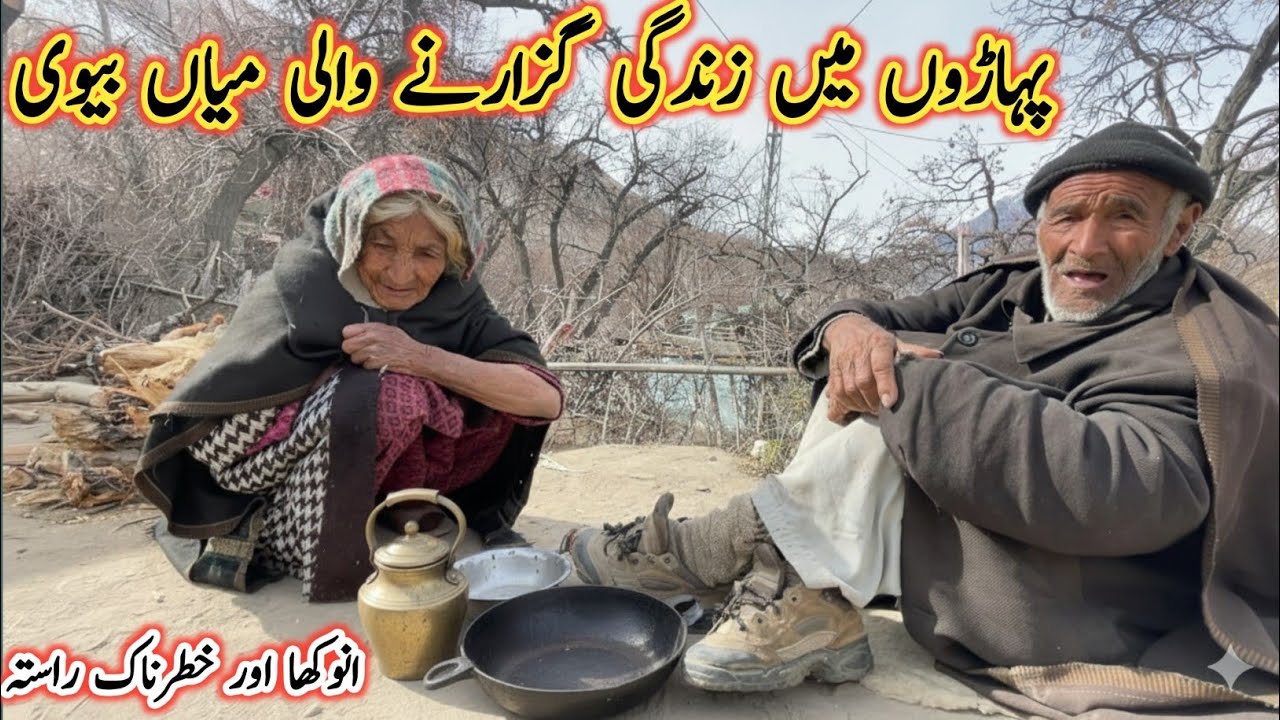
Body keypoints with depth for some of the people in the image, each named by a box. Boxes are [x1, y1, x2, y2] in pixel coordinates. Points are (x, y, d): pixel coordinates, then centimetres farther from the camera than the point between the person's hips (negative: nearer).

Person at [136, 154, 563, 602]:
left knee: (496, 392, -14)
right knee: (392, 390, -31)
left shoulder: (453, 298, -11)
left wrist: (421, 358, -33)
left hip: (371, 477, 5)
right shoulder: (302, 282, -21)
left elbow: (545, 398, -23)